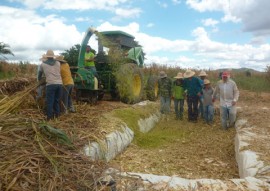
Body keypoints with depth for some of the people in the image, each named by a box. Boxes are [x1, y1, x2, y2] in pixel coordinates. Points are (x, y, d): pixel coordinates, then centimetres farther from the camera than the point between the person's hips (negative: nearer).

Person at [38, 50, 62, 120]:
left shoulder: (43, 64, 11)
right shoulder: (58, 63, 14)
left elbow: (40, 73, 29)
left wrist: (39, 79, 48)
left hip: (50, 84, -3)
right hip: (59, 83, 3)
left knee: (50, 101, 1)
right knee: (57, 100, 15)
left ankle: (50, 117, 1)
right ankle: (57, 114, 19)